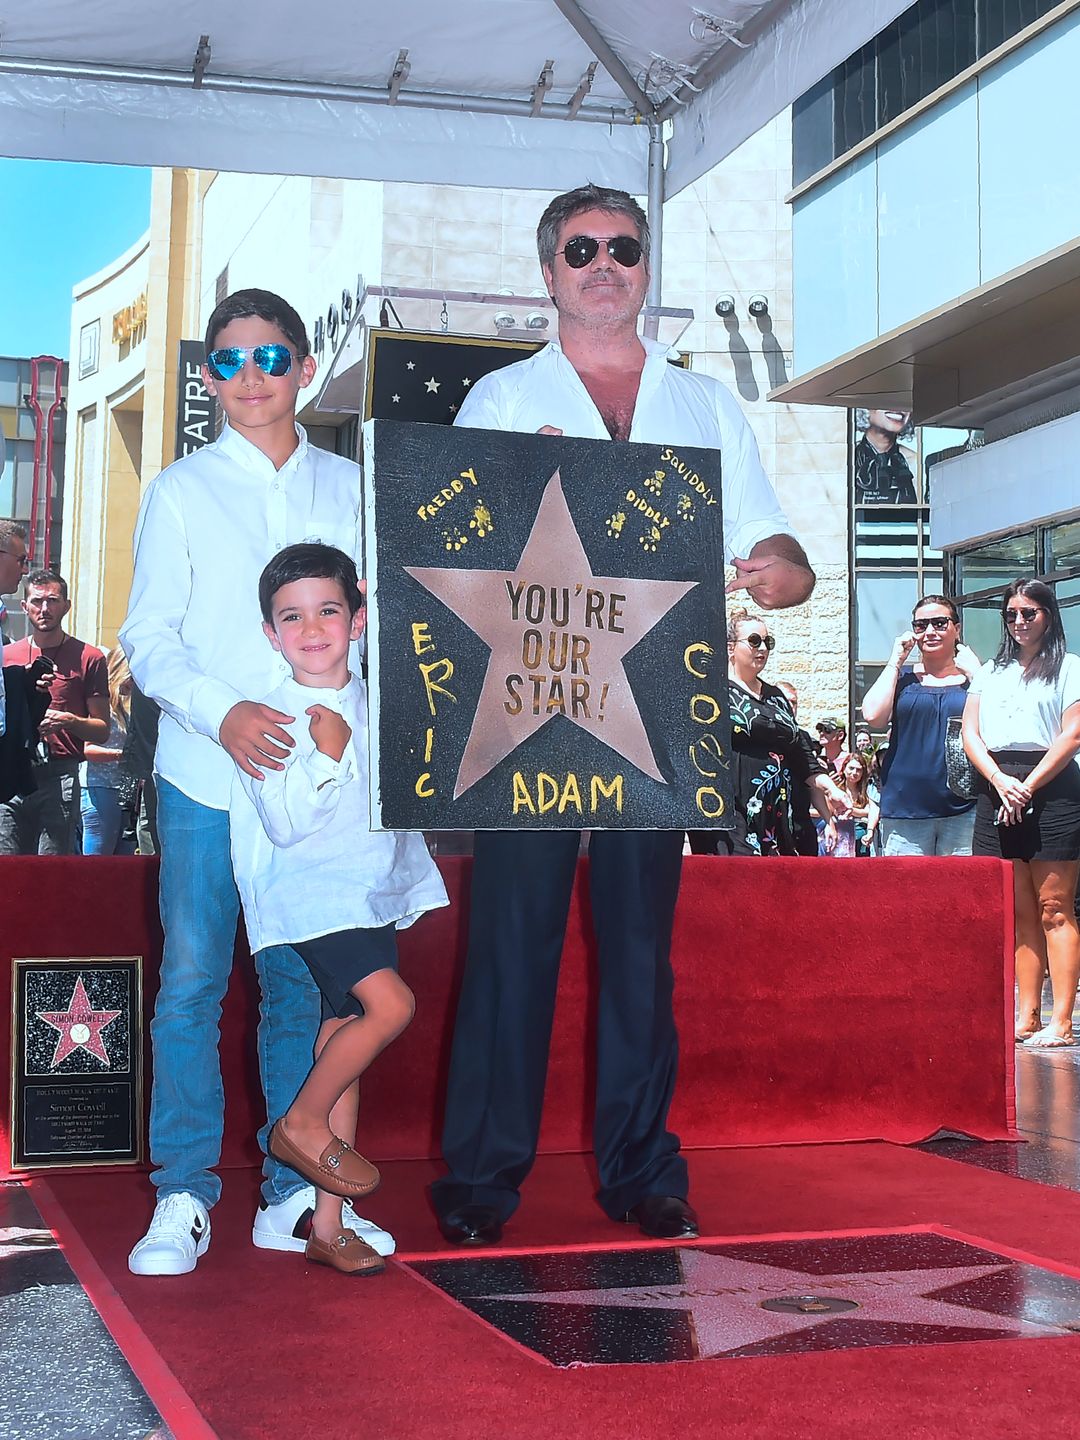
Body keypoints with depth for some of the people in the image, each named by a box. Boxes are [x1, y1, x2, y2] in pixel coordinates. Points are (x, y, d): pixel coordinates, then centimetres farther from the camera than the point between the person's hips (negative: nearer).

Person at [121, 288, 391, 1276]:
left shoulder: (350, 489, 11)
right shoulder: (181, 491, 6)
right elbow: (149, 636, 1)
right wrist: (220, 713, -16)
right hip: (207, 775, -1)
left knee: (301, 986, 6)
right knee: (192, 983, -2)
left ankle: (295, 1194, 15)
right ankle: (183, 1198, 7)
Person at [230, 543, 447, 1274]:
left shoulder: (378, 703, 9)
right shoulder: (273, 718, -9)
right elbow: (285, 823, -17)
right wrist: (323, 755, -23)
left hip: (376, 896, 6)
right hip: (311, 896, -6)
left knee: (344, 1046, 7)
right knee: (391, 1002, -24)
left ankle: (329, 1224, 13)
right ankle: (300, 1123, -2)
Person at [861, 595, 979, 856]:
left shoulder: (971, 677, 10)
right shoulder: (901, 677, 13)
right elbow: (873, 716, -6)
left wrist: (974, 671, -4)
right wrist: (895, 661, 0)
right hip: (905, 805, 1)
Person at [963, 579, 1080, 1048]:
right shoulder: (990, 672, 19)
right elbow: (970, 733, 10)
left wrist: (1027, 787, -13)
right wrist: (1000, 780, -8)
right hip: (997, 791, 5)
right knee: (1019, 911, 6)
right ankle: (1027, 1017, 8)